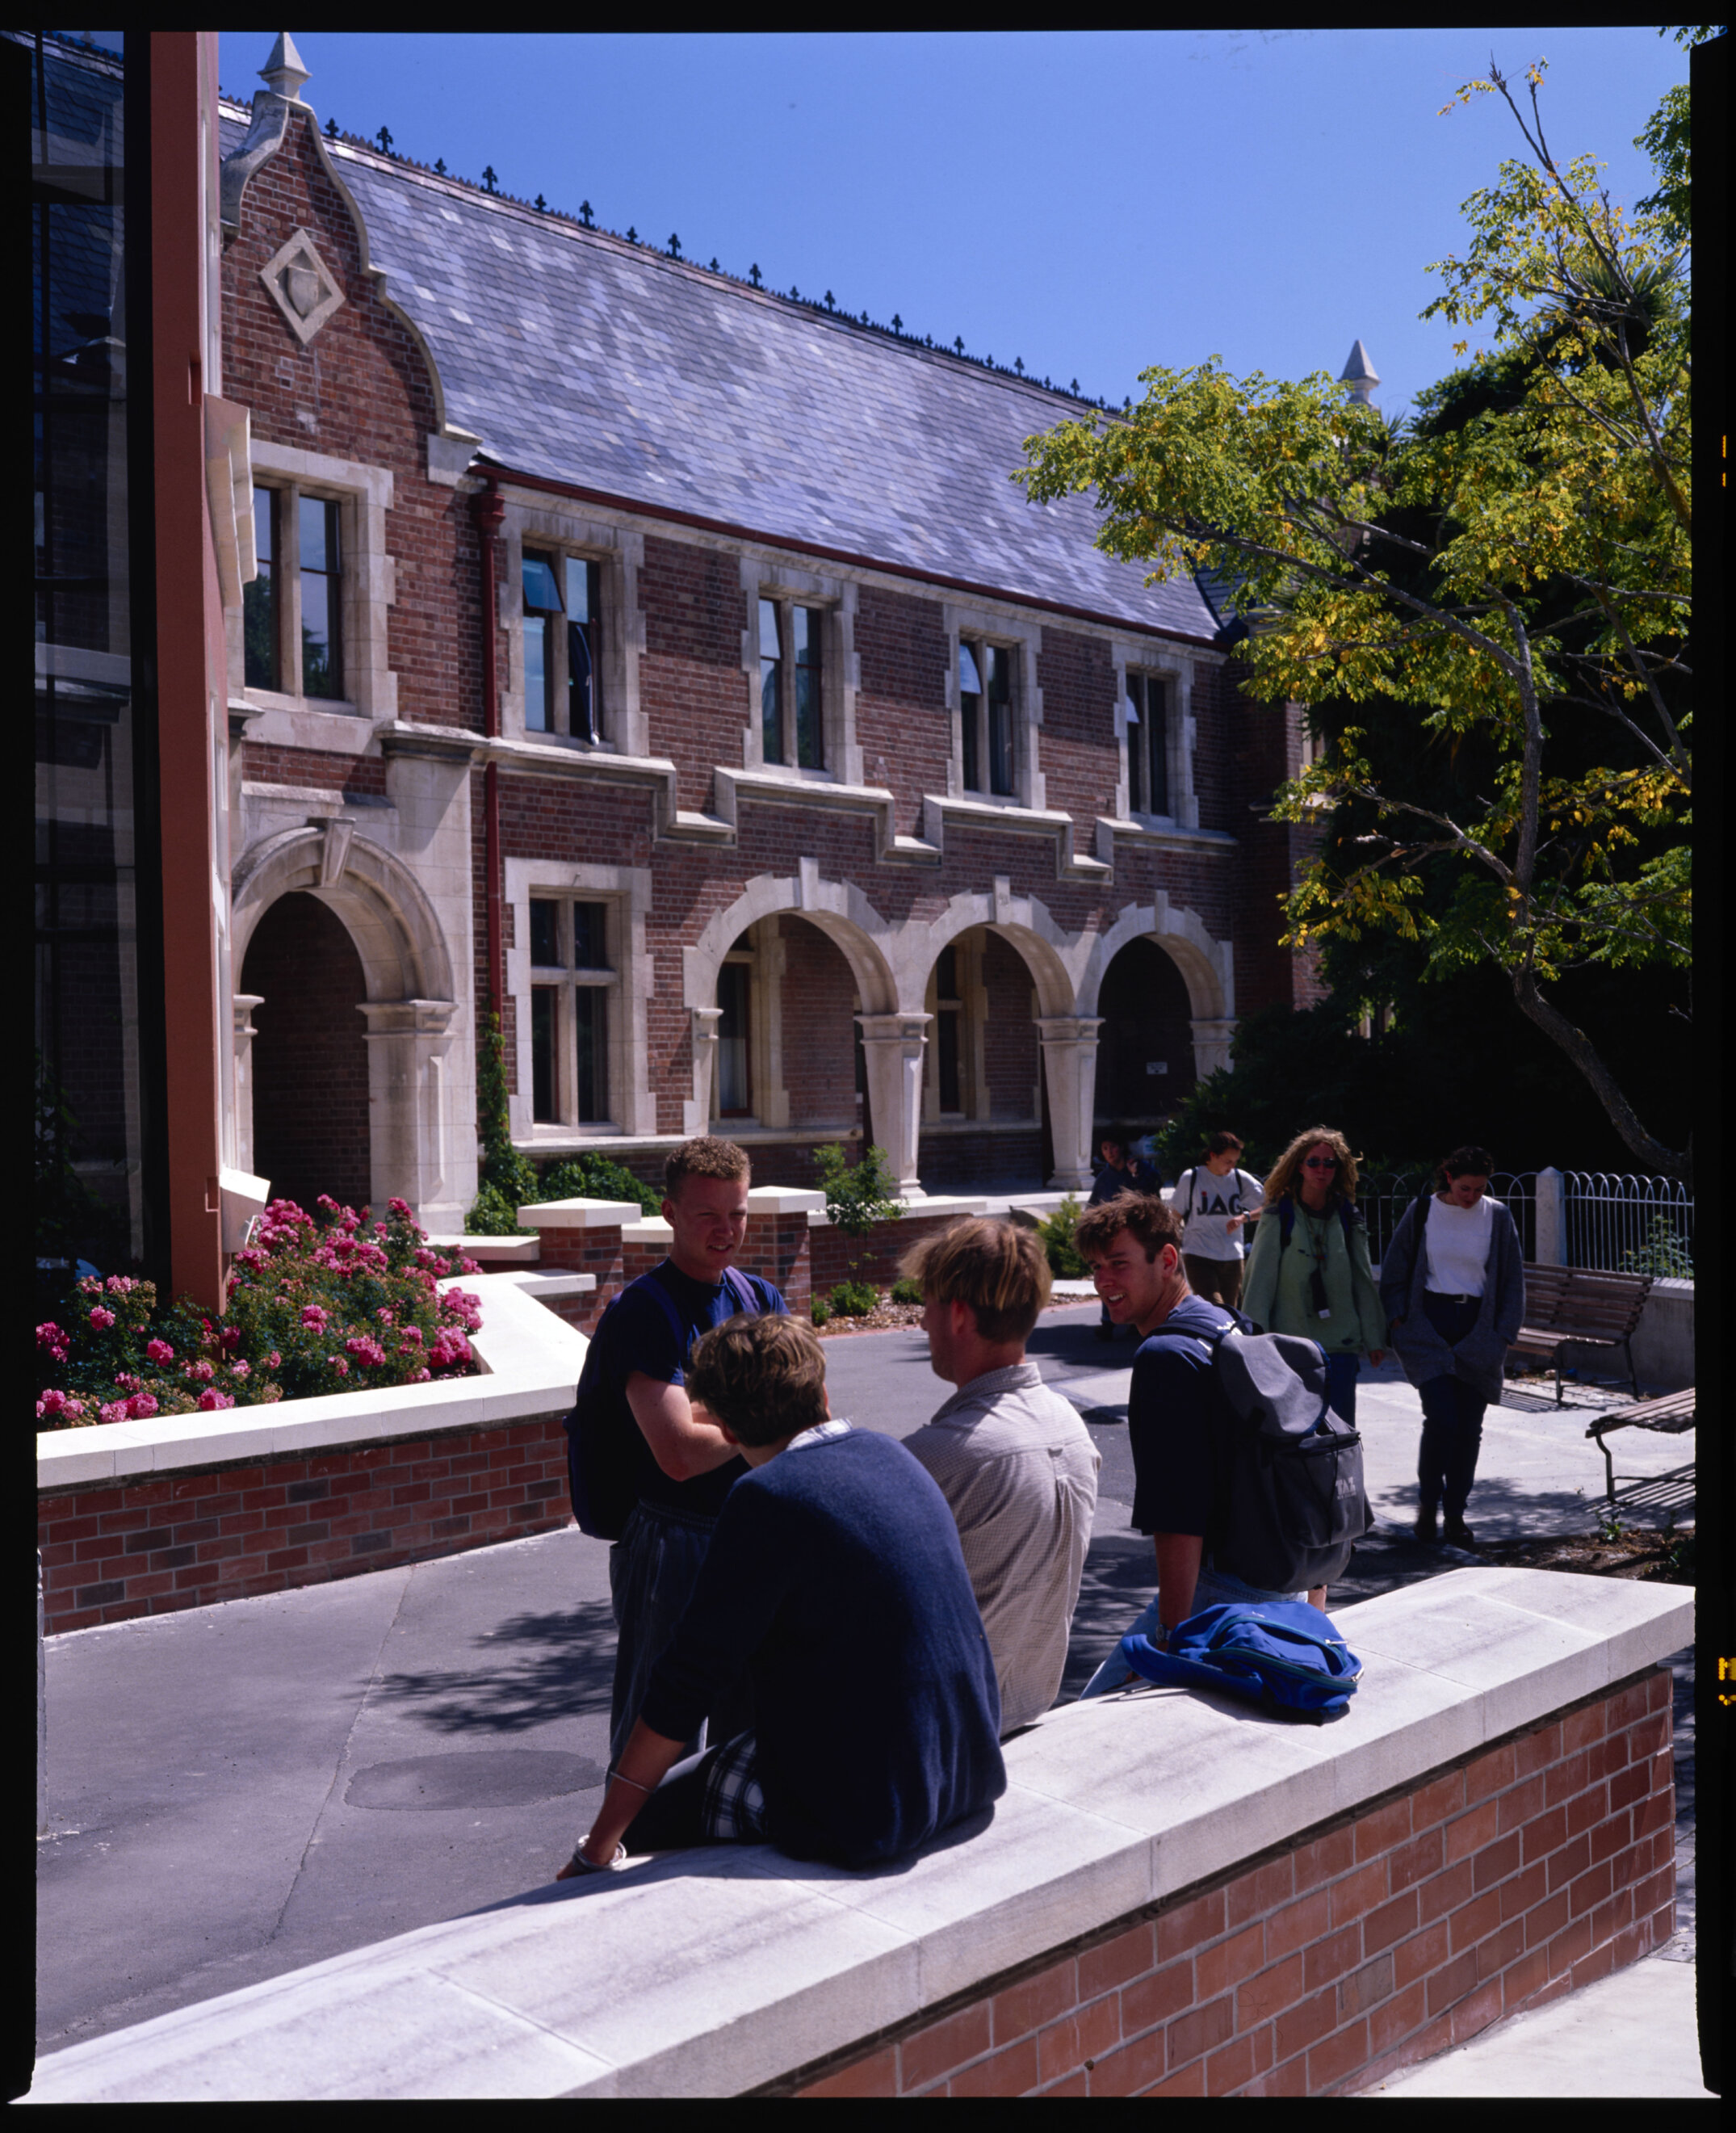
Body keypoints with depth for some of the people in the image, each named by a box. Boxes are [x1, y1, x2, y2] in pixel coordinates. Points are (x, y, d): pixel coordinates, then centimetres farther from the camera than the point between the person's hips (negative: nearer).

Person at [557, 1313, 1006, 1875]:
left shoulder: (768, 1496, -18)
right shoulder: (891, 1456, 5)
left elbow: (687, 1681, -15)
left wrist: (597, 1847, -7)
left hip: (867, 1811, -8)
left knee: (640, 1813, 10)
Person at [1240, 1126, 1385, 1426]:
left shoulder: (1348, 1218, 9)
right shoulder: (1278, 1216, 0)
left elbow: (1364, 1281, 12)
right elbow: (1260, 1278, -2)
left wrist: (1374, 1338, 10)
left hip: (1341, 1345, 2)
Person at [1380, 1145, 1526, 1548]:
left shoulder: (1498, 1218, 3)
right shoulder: (1422, 1211, -1)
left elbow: (1512, 1280, 9)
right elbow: (1394, 1269, 5)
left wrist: (1503, 1334, 2)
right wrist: (1399, 1319, -2)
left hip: (1477, 1329, 2)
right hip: (1429, 1325, -2)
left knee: (1469, 1427, 3)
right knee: (1441, 1418, -14)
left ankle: (1455, 1512, 17)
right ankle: (1427, 1502, 7)